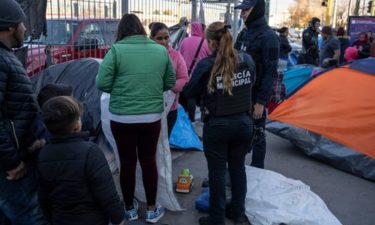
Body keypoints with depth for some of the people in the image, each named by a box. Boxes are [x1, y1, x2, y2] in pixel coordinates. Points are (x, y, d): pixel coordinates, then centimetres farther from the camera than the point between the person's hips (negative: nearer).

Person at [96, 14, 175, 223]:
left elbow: (102, 83, -10)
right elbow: (171, 82, 9)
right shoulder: (161, 50, 2)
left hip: (122, 118, -2)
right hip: (152, 117, 2)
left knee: (127, 162, 12)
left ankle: (130, 208, 29)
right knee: (149, 160, 15)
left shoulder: (116, 50, -7)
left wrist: (120, 90, 9)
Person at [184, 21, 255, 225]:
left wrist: (193, 78, 12)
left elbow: (190, 92, -6)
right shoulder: (247, 60, -3)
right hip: (243, 122, 5)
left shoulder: (206, 65, -17)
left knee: (217, 172, 8)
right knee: (238, 168, 19)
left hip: (217, 126, -4)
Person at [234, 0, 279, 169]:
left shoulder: (268, 36, -15)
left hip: (255, 95, -7)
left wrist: (261, 101, -19)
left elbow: (270, 73, -17)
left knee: (256, 134, 5)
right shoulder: (244, 33, 9)